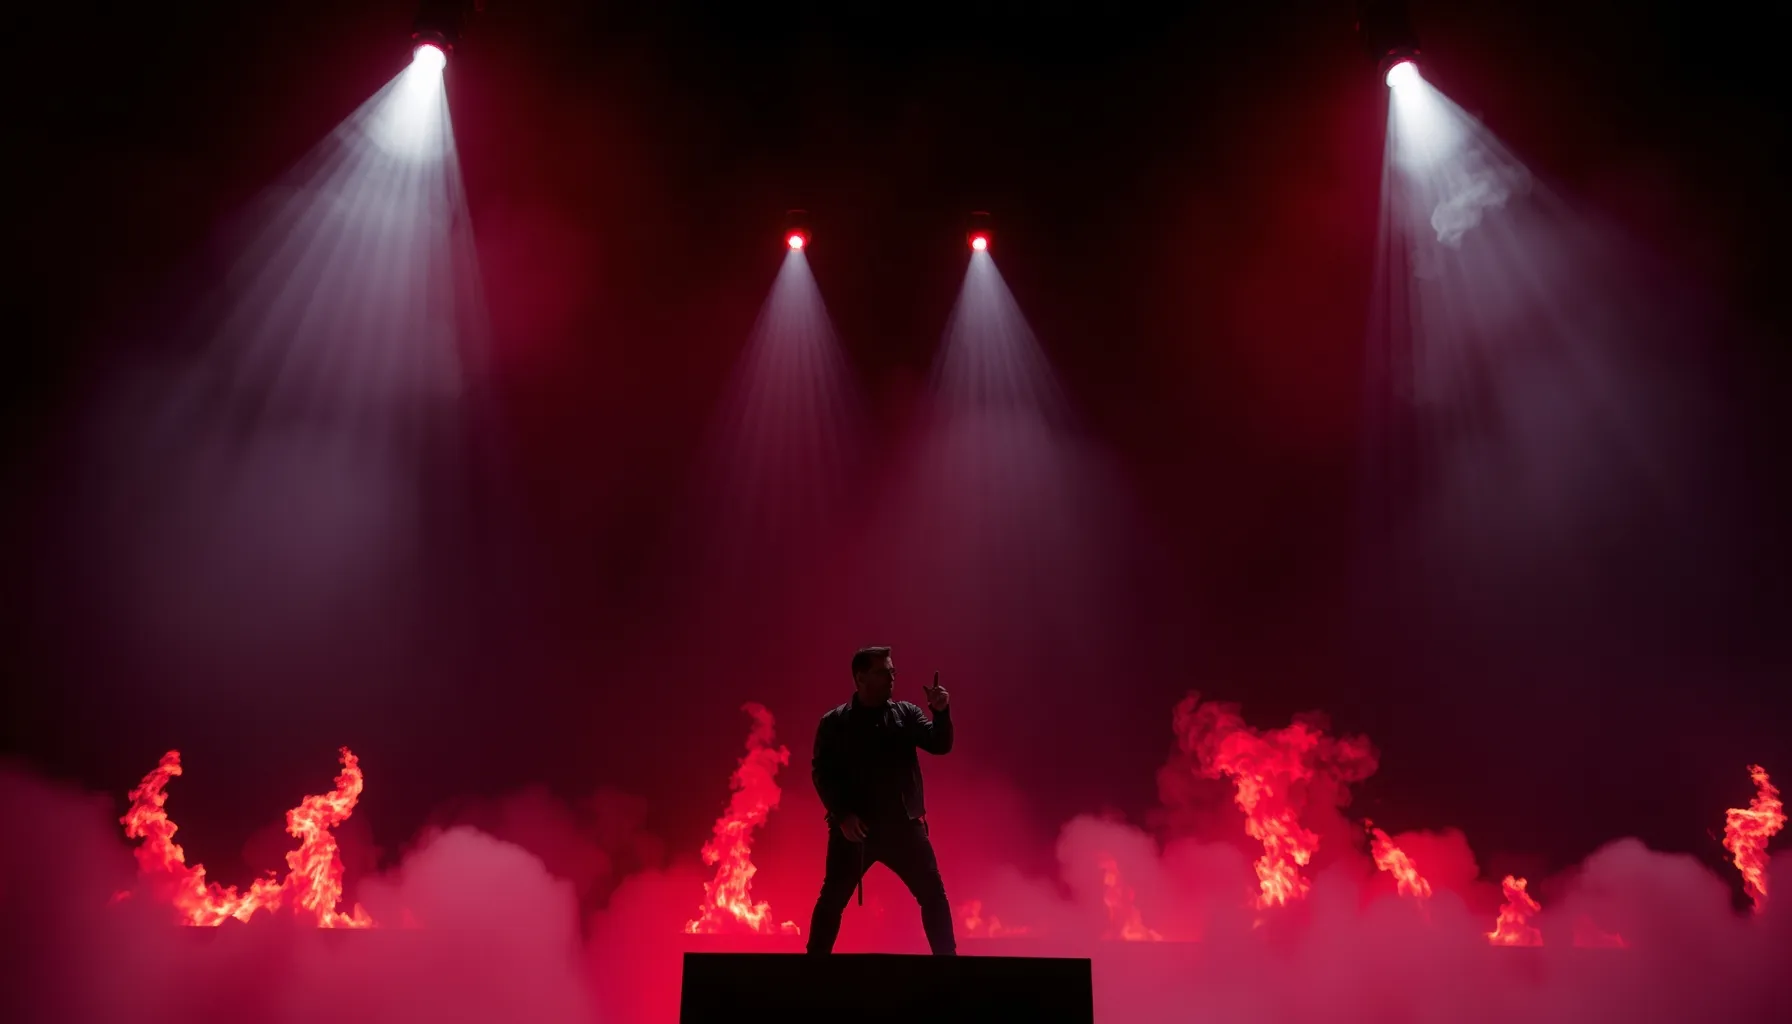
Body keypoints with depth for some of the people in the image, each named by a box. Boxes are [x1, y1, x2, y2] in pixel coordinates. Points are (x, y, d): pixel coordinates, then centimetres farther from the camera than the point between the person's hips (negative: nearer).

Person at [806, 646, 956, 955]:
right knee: (832, 901, 2)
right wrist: (841, 815, -15)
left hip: (903, 825, 2)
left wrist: (941, 712, -22)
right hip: (854, 828, -2)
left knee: (934, 896, 3)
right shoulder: (834, 722, 0)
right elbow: (822, 773, -3)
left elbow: (940, 745, -4)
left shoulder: (906, 713, 6)